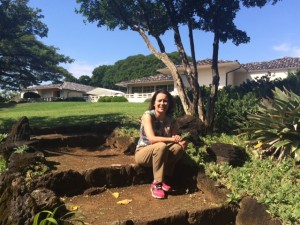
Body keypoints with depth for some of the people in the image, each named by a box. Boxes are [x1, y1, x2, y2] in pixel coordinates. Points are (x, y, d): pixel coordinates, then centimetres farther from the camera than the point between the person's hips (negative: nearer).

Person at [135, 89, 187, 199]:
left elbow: (176, 138, -9)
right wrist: (171, 139, -39)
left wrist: (182, 141, -32)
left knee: (179, 147, -23)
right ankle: (156, 184, -23)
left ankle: (163, 179, -11)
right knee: (161, 146, -34)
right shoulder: (148, 115, -18)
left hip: (160, 154, 5)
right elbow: (152, 139, -29)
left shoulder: (171, 120, -4)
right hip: (143, 153, -5)